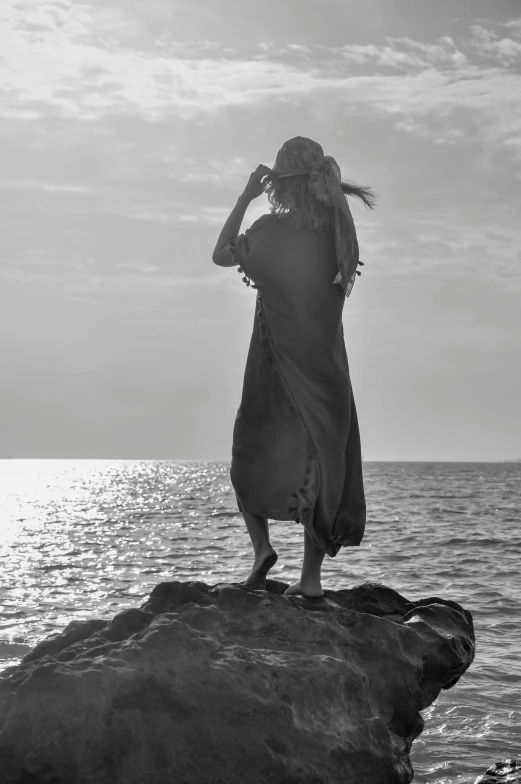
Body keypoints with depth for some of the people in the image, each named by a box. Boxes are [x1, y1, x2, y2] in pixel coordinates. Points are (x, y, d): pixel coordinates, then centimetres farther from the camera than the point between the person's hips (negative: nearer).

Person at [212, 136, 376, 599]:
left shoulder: (271, 230, -12)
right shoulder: (338, 230, -1)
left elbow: (221, 255, 5)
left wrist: (246, 197, 4)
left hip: (277, 364, -3)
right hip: (327, 366, 3)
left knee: (251, 456, 14)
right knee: (322, 461, 6)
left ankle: (261, 545, -4)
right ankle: (311, 575, 3)